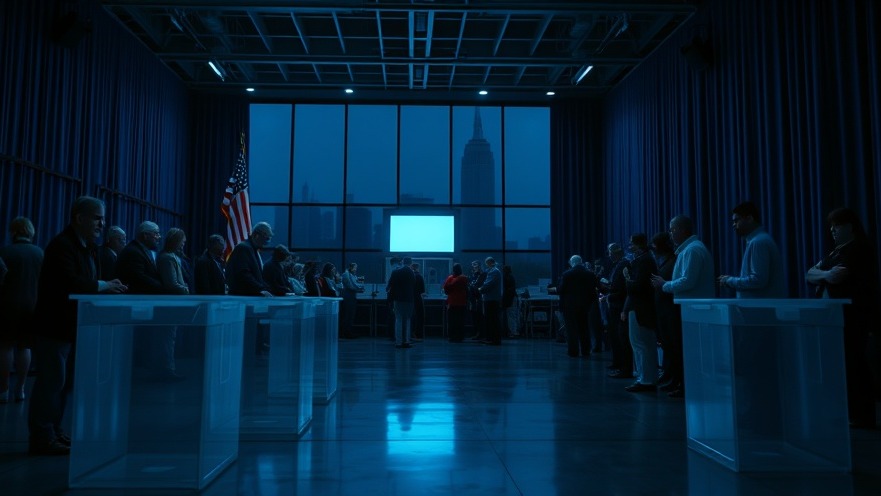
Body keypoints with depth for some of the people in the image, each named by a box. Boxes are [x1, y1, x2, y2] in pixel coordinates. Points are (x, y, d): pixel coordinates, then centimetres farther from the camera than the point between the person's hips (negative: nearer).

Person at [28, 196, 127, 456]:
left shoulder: (87, 246, 13)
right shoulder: (61, 245, -17)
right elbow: (70, 283, -28)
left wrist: (107, 286, -7)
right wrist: (102, 286, -20)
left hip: (74, 325, 10)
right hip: (56, 325, -10)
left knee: (65, 382, 15)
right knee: (51, 381, -3)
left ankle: (53, 431, 26)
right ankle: (41, 437, 7)